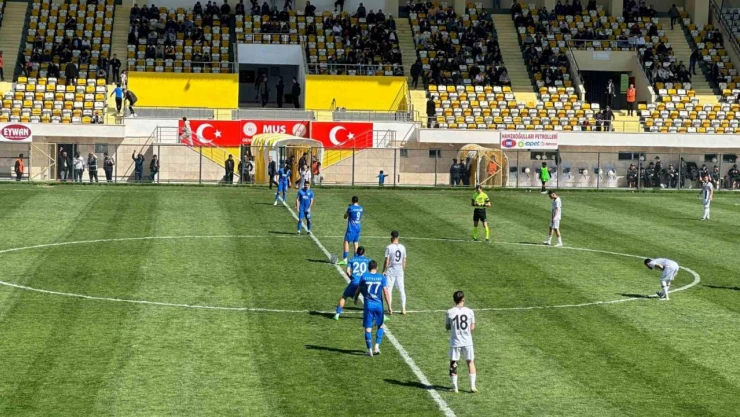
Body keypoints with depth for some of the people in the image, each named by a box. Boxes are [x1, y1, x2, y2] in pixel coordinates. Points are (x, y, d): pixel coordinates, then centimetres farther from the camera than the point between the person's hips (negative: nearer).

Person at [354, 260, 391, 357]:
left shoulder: (364, 277, 0)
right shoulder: (382, 277, -1)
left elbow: (358, 290, 10)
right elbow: (386, 292, -5)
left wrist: (355, 298, 32)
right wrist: (389, 306, -1)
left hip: (368, 305, -1)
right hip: (379, 305, 1)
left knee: (368, 328, 5)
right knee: (380, 326, 18)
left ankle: (370, 350, 1)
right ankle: (377, 346, 7)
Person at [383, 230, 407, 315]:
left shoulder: (389, 247, -12)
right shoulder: (402, 247, 1)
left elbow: (387, 261, -13)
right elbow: (404, 261, 7)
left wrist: (384, 271, -4)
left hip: (390, 271, -4)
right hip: (399, 271, 4)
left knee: (389, 289, 4)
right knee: (401, 290, 9)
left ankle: (390, 308, 0)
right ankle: (403, 309, 9)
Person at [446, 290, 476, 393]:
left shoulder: (449, 312, -8)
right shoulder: (469, 311, -6)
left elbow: (447, 327, 2)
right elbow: (472, 328, 0)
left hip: (455, 342, -1)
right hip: (467, 342, 1)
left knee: (453, 365, 11)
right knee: (471, 362, 15)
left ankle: (454, 387, 10)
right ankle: (473, 386, 12)